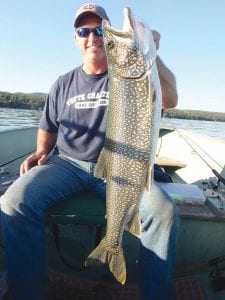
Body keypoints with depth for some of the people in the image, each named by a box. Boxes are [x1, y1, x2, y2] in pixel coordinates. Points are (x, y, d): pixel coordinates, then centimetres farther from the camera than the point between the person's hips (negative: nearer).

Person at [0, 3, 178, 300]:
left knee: (164, 211, -28)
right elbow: (48, 129, 23)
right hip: (67, 163, 2)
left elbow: (170, 100, -10)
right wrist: (41, 152, 2)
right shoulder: (64, 83, 16)